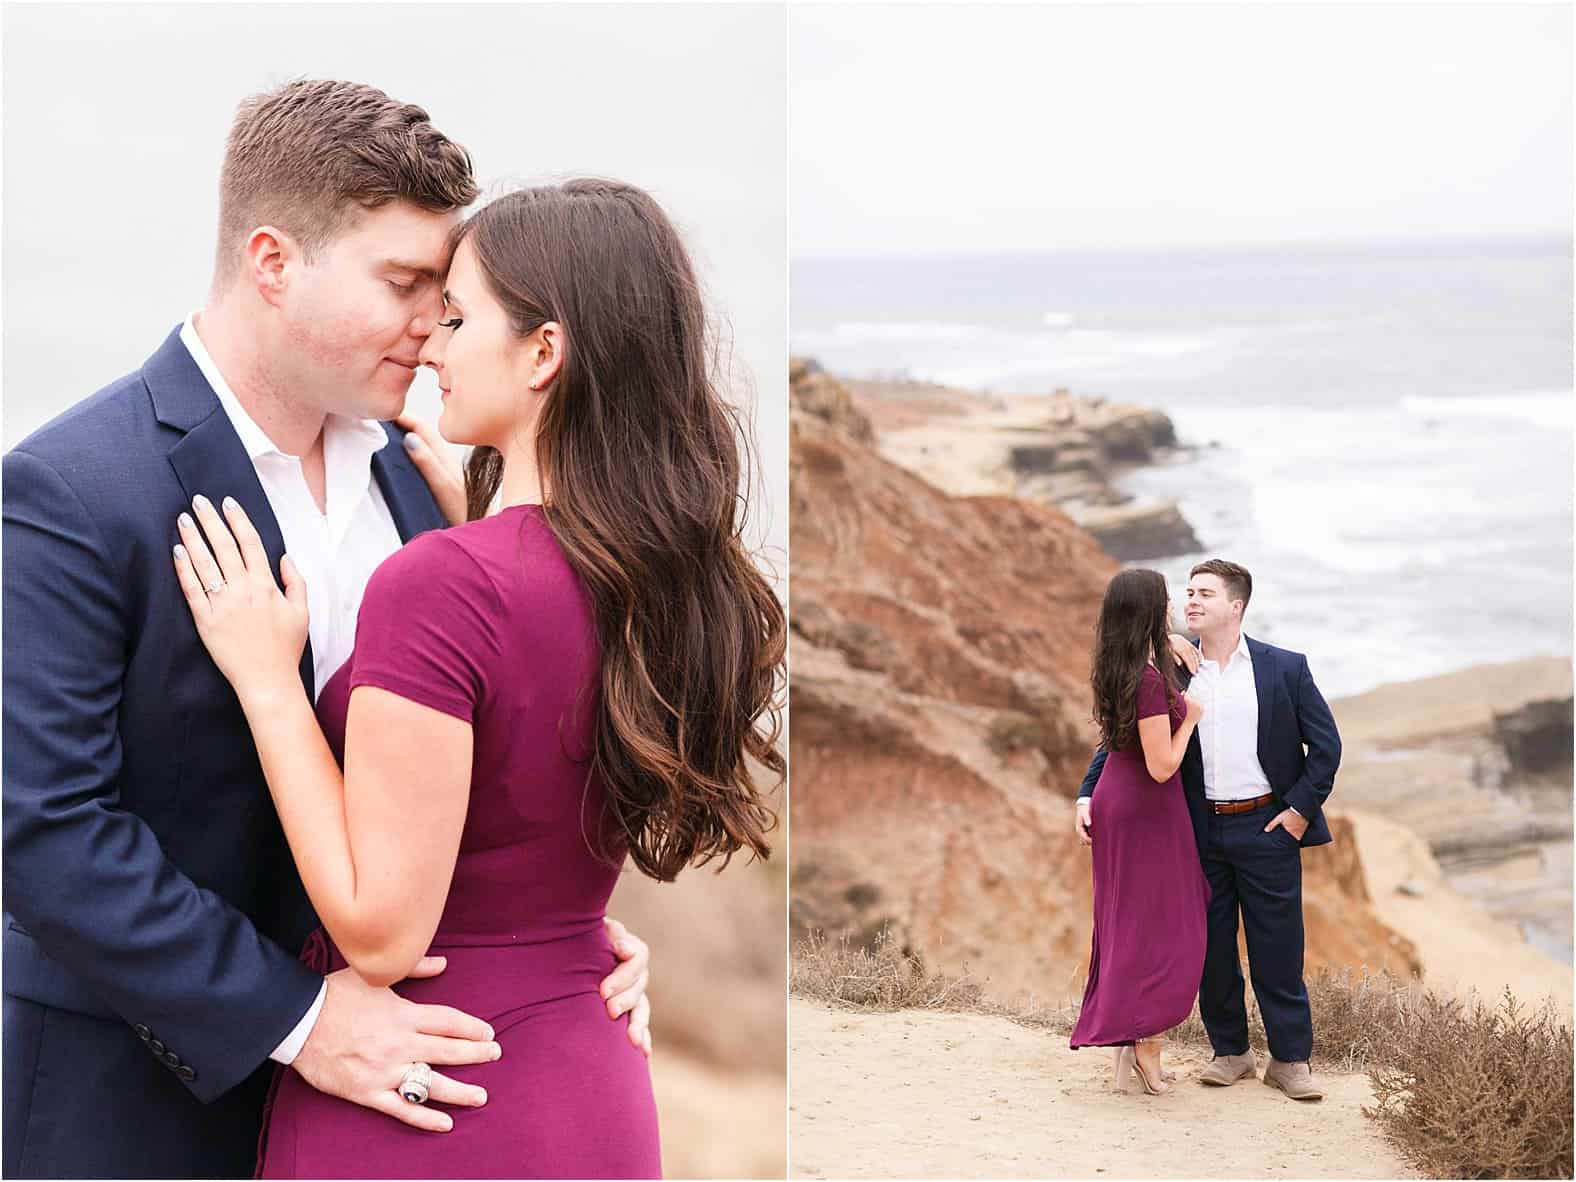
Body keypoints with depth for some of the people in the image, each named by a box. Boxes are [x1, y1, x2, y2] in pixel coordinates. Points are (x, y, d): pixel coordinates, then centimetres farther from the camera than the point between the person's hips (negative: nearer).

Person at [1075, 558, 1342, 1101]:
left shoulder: (1285, 668, -2)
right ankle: (1230, 1052, 22)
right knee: (1210, 949, 8)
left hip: (1267, 828, -2)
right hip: (1201, 831, 2)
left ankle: (1290, 1060, 12)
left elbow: (1326, 744, 1)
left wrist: (1301, 809, -5)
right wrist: (1088, 796, -8)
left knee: (1278, 953, 2)